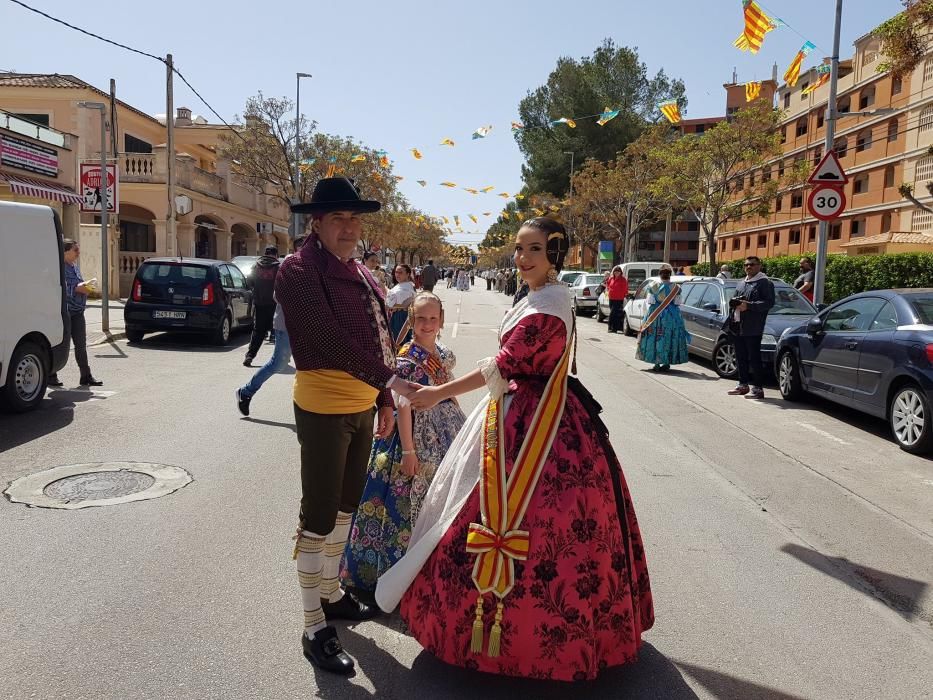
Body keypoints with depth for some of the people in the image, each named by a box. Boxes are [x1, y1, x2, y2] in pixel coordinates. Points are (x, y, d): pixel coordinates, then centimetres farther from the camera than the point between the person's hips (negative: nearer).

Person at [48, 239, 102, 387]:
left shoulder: (75, 266, 16)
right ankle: (51, 376, 12)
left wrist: (85, 287, 7)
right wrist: (78, 289, -22)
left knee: (81, 345, 8)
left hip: (77, 312, 8)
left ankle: (86, 376, 12)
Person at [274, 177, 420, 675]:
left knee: (345, 507, 19)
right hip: (323, 410, -8)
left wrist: (384, 401, 16)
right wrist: (391, 382, -25)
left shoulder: (360, 274, 11)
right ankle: (314, 629, 12)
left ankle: (330, 593, 37)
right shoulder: (298, 270, -13)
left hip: (362, 407, 8)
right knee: (318, 517, 0)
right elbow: (333, 340, -23)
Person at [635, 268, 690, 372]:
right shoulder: (676, 287, -2)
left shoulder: (652, 285, -3)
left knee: (655, 339, 6)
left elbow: (649, 301, -3)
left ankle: (657, 363, 5)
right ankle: (666, 363, 7)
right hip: (672, 316, 0)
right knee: (669, 339, 7)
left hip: (655, 314, 0)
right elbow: (678, 302, 0)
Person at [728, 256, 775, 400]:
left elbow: (769, 302, -14)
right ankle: (743, 385, 22)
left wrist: (748, 305, -20)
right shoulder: (741, 284, 21)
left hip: (753, 328, -8)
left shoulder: (764, 283, -3)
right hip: (739, 327, 8)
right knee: (741, 358, 12)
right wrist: (733, 302, 4)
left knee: (754, 358, -6)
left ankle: (758, 388, -1)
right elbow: (733, 300, 29)